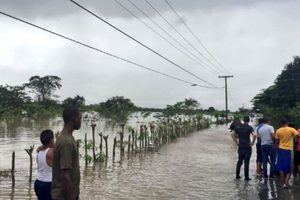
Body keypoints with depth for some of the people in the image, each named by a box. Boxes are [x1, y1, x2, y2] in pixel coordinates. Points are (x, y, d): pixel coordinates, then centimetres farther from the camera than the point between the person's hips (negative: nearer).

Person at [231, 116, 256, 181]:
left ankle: (237, 175, 19)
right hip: (247, 147, -4)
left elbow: (233, 135, 3)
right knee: (246, 162, 2)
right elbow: (254, 135, -23)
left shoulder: (238, 127, 4)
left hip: (240, 147, 4)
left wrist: (236, 142, 7)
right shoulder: (249, 127, -9)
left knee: (239, 161, 16)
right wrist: (252, 143, -11)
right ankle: (246, 177, 7)